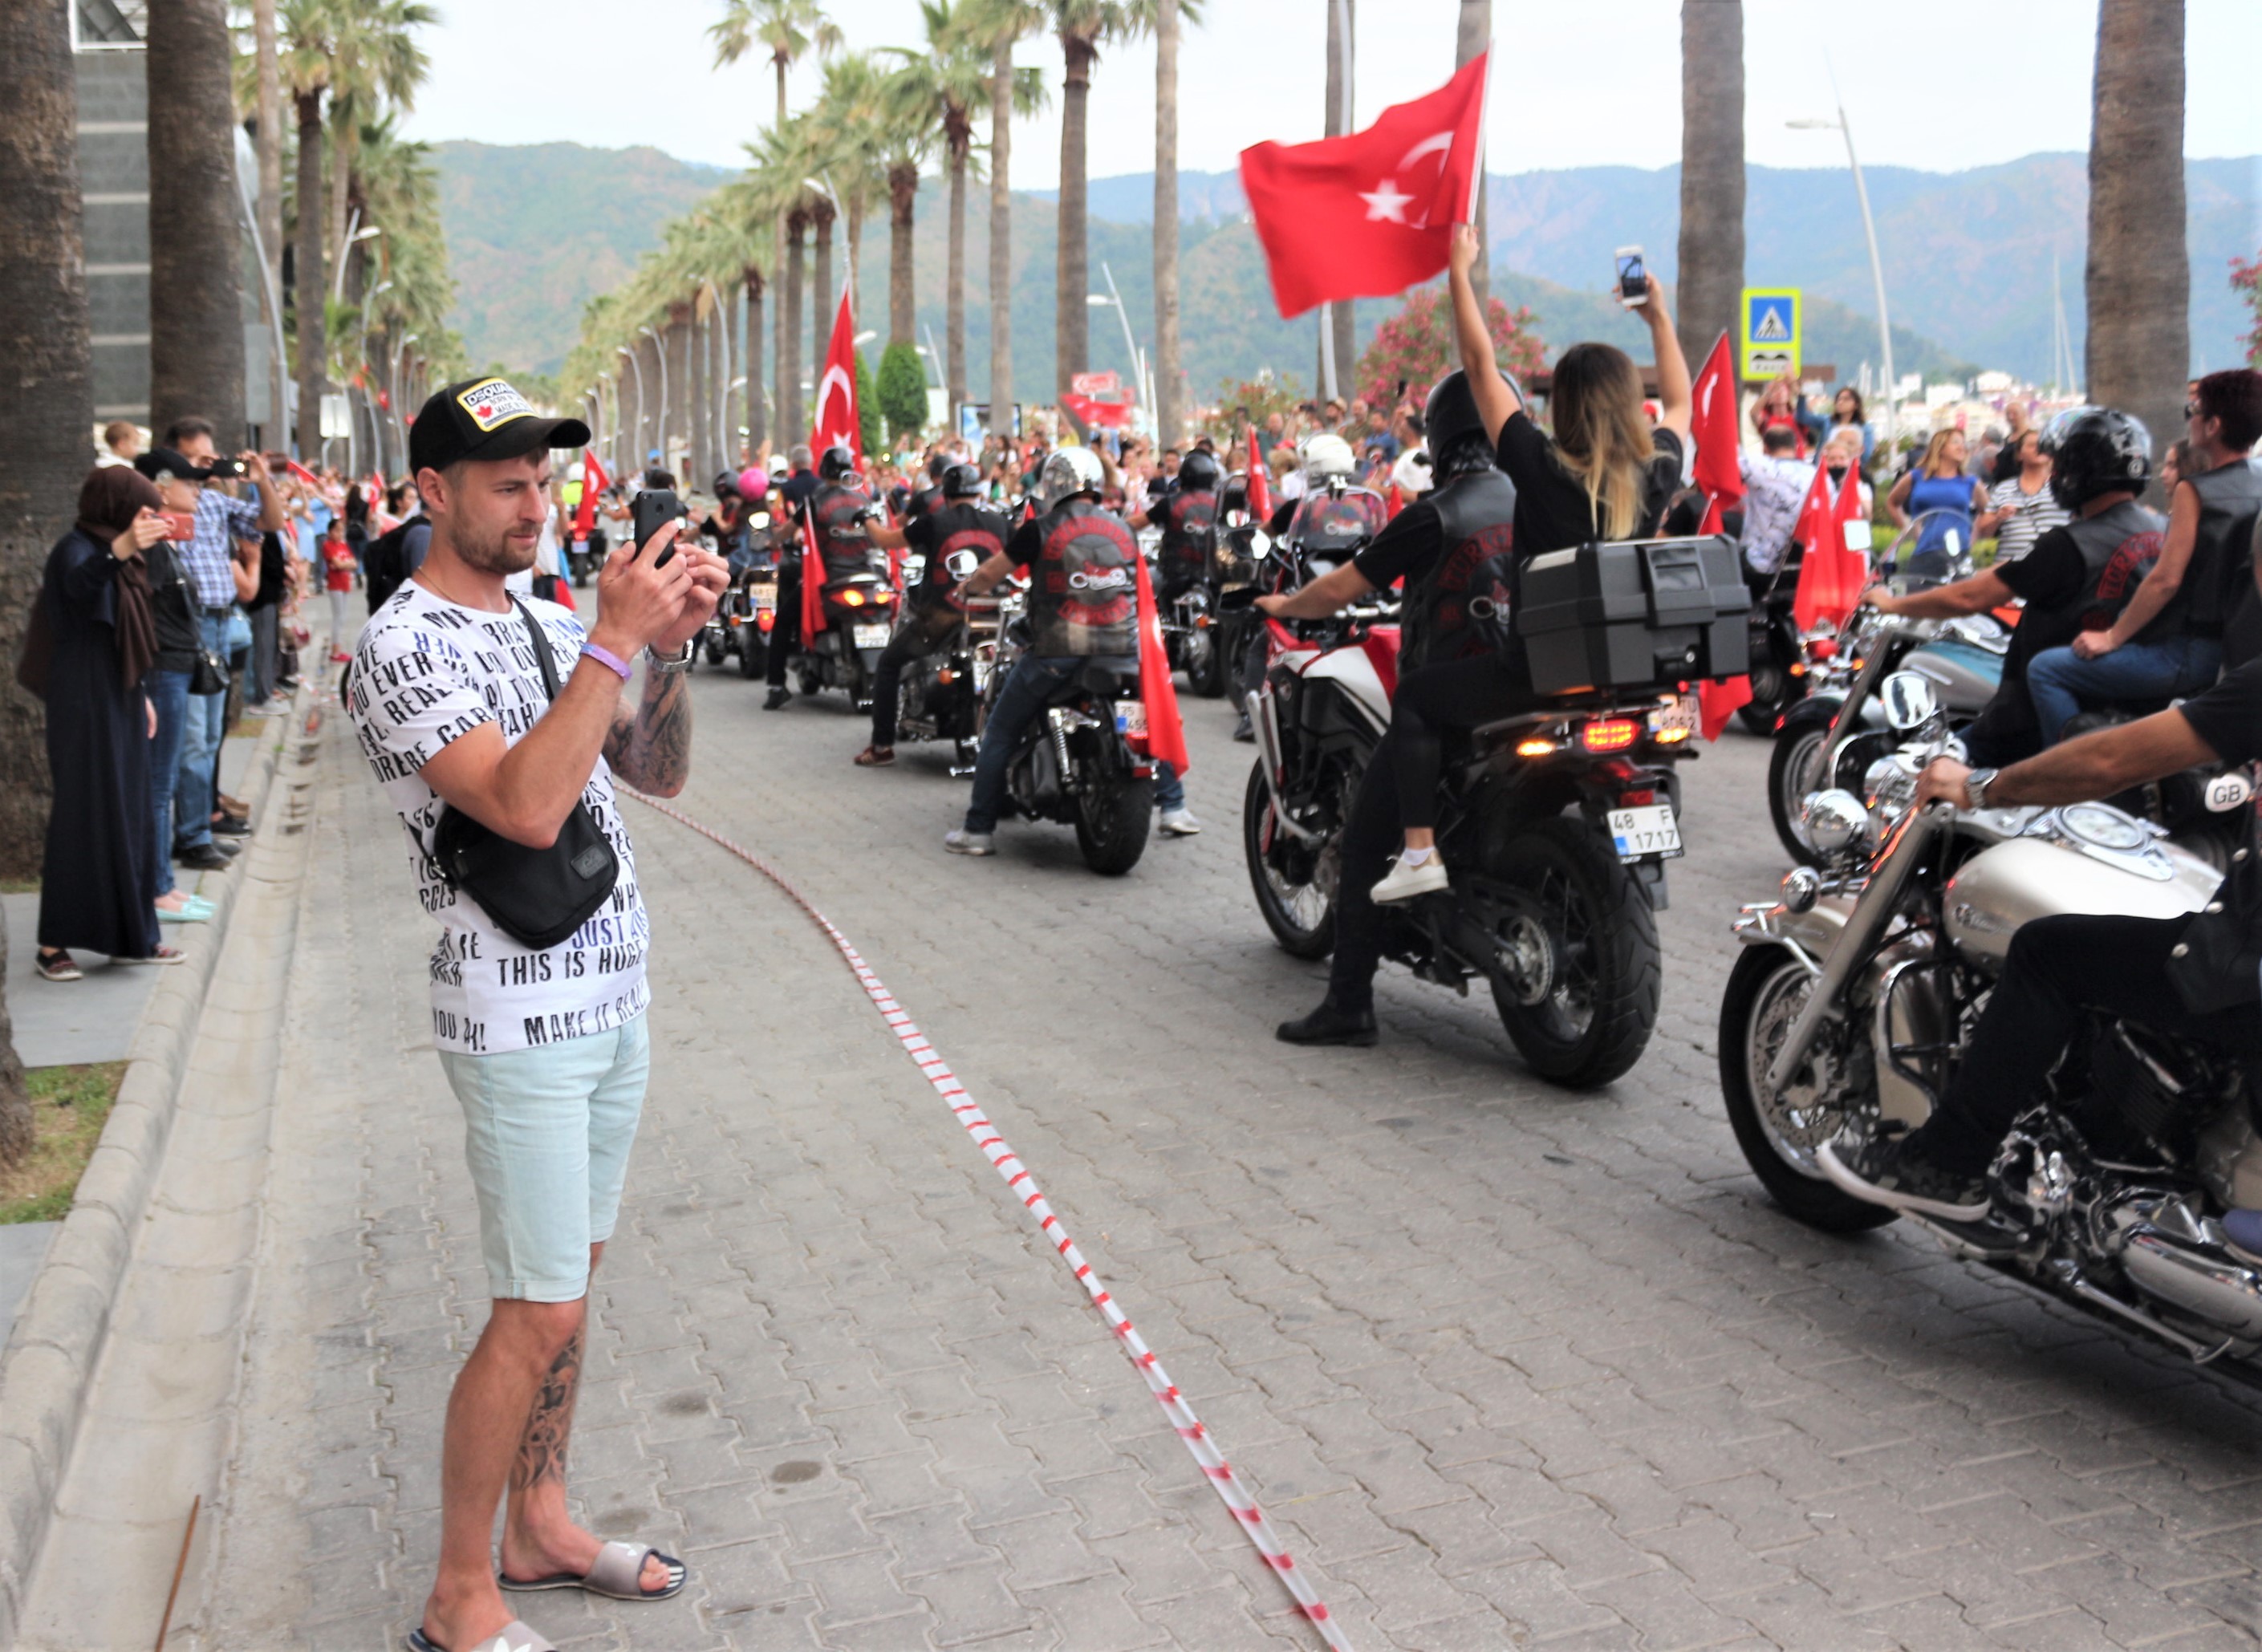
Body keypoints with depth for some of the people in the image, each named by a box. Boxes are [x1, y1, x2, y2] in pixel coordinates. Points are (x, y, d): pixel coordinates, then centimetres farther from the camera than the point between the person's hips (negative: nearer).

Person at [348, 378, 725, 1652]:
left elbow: (660, 775, 9)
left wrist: (672, 650, -7)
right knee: (540, 1313, -4)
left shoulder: (549, 622, 11)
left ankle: (539, 1527, 31)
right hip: (520, 1021, -8)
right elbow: (527, 808, -26)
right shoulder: (406, 646, -13)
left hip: (615, 998, 8)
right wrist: (616, 642, -24)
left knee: (573, 1277, 16)